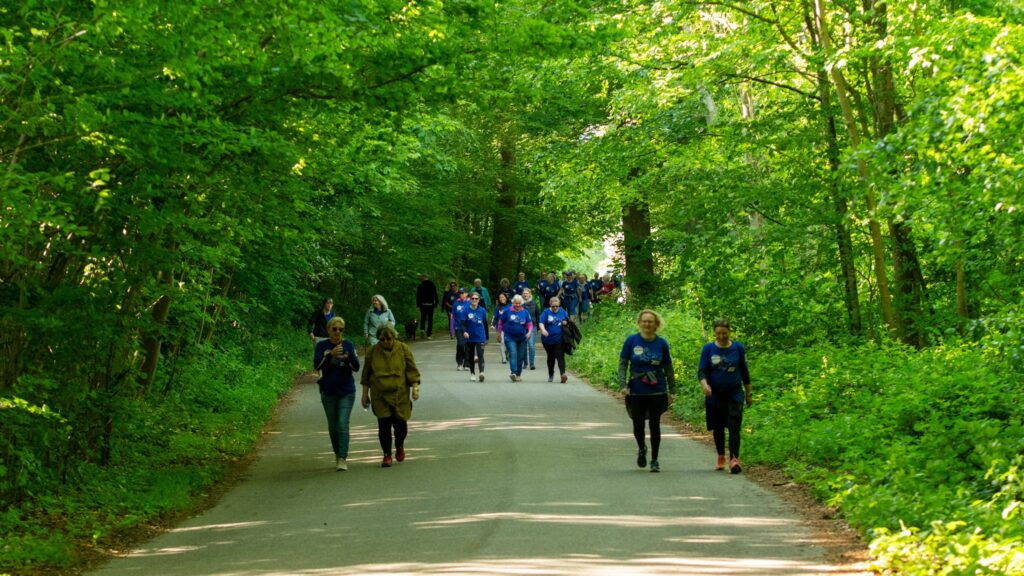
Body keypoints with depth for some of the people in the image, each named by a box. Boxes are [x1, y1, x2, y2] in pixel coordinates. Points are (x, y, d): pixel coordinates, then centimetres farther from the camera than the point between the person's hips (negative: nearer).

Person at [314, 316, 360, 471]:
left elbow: (356, 367, -4)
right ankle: (337, 455, 27)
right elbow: (317, 365, -13)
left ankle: (343, 459, -15)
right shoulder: (322, 346, 0)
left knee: (343, 424, -12)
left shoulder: (348, 345, 1)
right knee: (333, 426, 10)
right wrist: (331, 355, -28)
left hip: (346, 392, -1)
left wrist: (347, 359, -25)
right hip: (328, 393, 1)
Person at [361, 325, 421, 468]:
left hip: (400, 394, 0)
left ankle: (399, 445, 33)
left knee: (400, 424, 2)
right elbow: (366, 375, 8)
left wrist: (415, 388, -7)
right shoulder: (373, 351, 1)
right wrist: (365, 394, 8)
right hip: (380, 395, 0)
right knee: (384, 425, -5)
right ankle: (387, 455, 6)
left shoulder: (403, 349, -1)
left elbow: (412, 370, 1)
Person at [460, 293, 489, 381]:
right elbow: (462, 323, -7)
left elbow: (485, 324, 11)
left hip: (480, 337, -1)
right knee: (470, 357, 11)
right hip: (469, 338, 1)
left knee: (480, 355, -17)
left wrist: (487, 337, 16)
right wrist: (464, 332, -27)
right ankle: (472, 374, 25)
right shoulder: (466, 310, -2)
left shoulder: (482, 310, 2)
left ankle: (481, 372, -29)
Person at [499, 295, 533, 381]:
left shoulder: (525, 312, 2)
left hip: (522, 338, 3)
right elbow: (501, 322, 7)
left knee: (520, 356, 9)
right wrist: (499, 333, 9)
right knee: (513, 354, -18)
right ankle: (513, 373, -29)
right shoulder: (508, 311, -3)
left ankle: (519, 374, 24)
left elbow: (530, 324, 2)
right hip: (510, 337, -3)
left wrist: (529, 332, -16)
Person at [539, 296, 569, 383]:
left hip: (559, 340, 0)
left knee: (560, 356, -14)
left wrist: (565, 322, -4)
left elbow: (567, 320, 20)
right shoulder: (546, 312, -2)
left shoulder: (562, 312, 6)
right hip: (548, 339, 0)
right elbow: (541, 323, -13)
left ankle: (563, 373, -27)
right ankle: (550, 375, 30)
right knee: (551, 357, 14)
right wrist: (543, 330, -34)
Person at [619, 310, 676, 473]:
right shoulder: (631, 341, -2)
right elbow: (622, 364, 1)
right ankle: (642, 449, 33)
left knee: (655, 425, 3)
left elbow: (668, 368, 7)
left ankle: (654, 460, 15)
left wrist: (672, 391, 6)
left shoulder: (661, 343, 0)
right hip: (636, 392, 0)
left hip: (657, 392, 0)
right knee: (638, 425, 2)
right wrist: (623, 385, -11)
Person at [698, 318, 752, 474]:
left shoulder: (738, 348, 2)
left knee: (734, 427, -13)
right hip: (714, 395, 1)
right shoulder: (708, 349, 0)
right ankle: (721, 457, 30)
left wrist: (748, 393, 12)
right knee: (718, 428, 12)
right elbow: (701, 371, -6)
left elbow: (744, 372, 10)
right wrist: (704, 384, -26)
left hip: (734, 394, -1)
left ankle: (734, 459, -21)